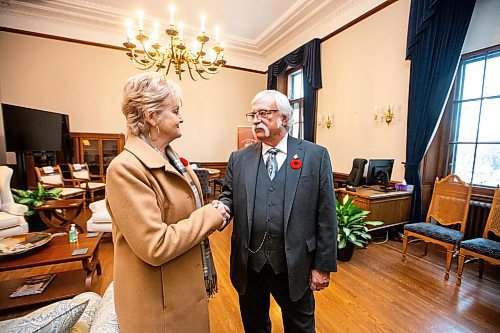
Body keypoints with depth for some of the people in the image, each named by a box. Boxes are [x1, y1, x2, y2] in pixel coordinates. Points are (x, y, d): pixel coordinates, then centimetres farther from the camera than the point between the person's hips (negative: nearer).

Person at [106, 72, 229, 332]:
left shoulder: (171, 158, 2)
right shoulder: (126, 168, -25)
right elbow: (155, 247, -28)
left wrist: (212, 214, -3)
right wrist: (208, 216, -20)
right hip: (160, 302, -7)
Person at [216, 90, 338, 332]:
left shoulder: (316, 156, -6)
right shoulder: (238, 159, 1)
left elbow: (326, 215, -6)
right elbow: (229, 196, 4)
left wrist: (323, 265, -4)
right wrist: (222, 207, -20)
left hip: (295, 266, -2)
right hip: (249, 264, 3)